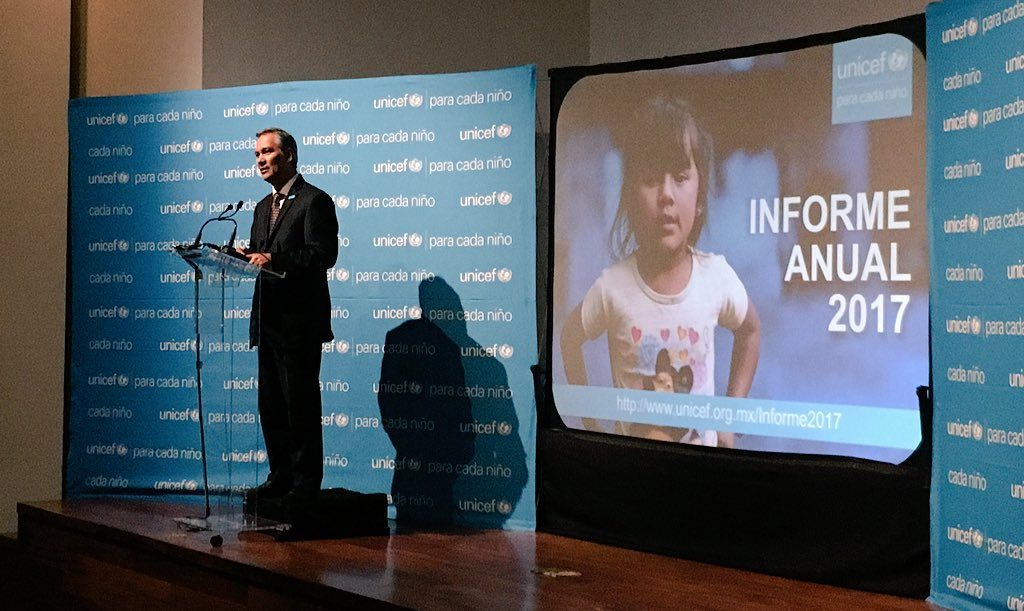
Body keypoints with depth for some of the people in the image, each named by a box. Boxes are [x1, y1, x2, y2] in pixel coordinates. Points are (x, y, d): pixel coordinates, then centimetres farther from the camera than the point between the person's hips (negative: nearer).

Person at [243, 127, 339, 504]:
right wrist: (243, 257, -2)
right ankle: (281, 477, 18)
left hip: (300, 321, -9)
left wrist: (274, 259, -25)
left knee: (301, 404, -5)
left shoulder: (315, 201, -7)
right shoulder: (264, 207, 20)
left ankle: (306, 482, 0)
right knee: (271, 404, 11)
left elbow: (323, 255, -17)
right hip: (269, 321, 9)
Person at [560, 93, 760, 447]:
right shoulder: (612, 287, -18)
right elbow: (571, 337, 0)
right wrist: (590, 422, -3)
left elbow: (750, 330, 5)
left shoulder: (717, 276, -15)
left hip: (703, 444, 1)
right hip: (632, 455, -1)